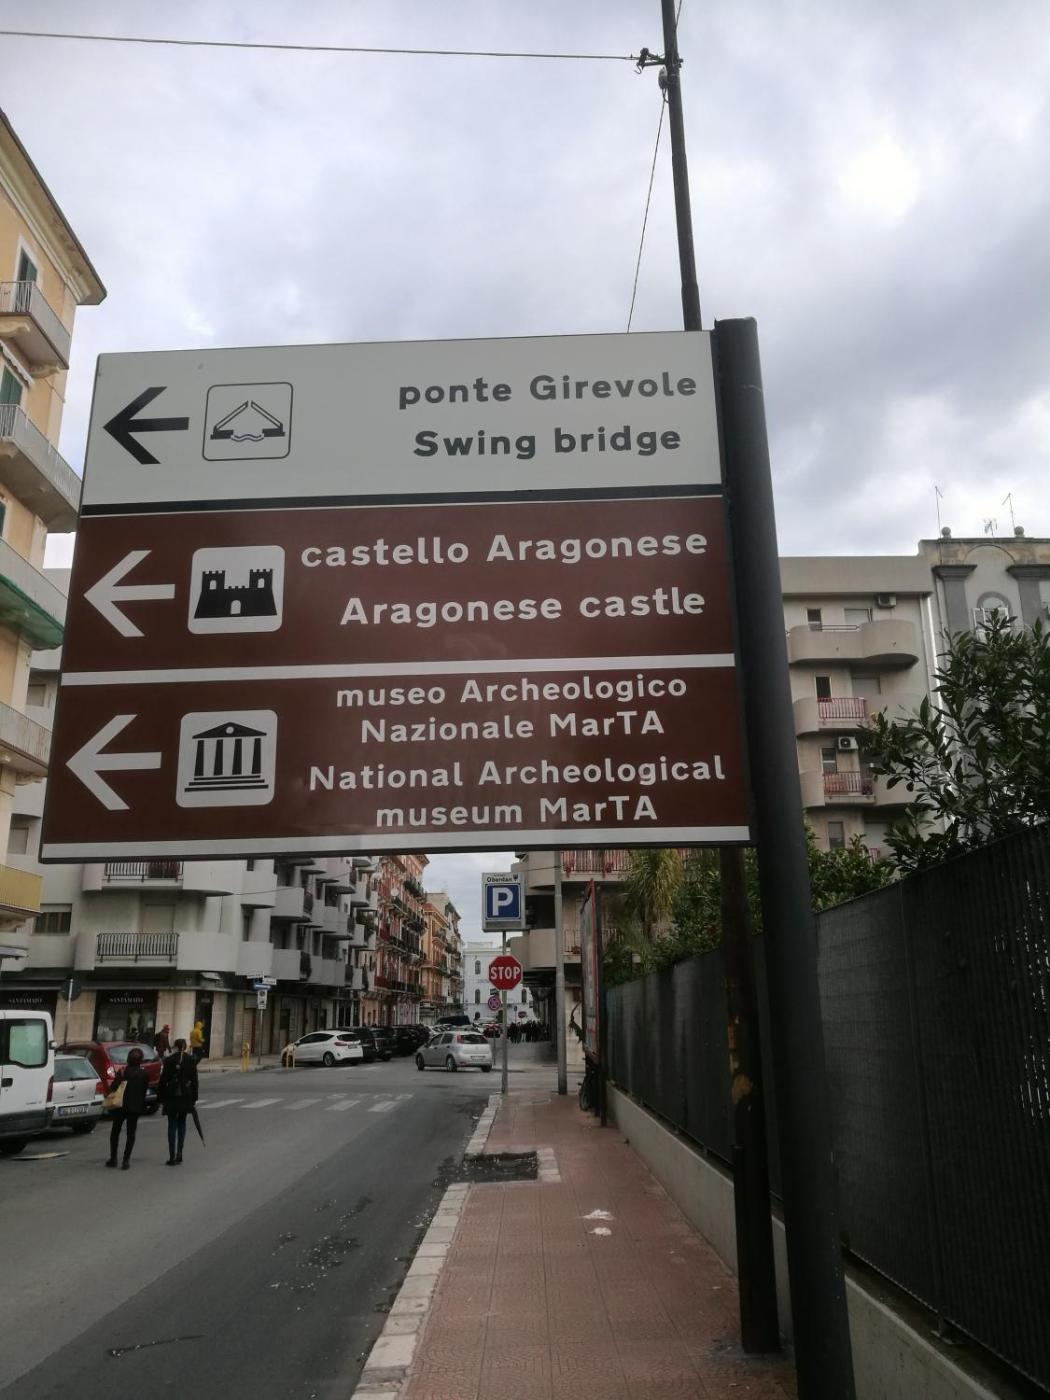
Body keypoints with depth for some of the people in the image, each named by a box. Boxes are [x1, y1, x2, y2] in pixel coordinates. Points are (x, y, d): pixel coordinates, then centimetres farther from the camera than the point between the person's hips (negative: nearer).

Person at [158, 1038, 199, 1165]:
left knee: (172, 1125, 4)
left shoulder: (169, 1060, -7)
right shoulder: (191, 1060, 1)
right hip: (186, 1096, 3)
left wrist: (160, 1097, 1)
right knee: (181, 1124, 16)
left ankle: (172, 1156, 0)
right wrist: (194, 1098, 10)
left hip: (172, 1097, -3)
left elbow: (163, 1080, -7)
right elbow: (194, 1080, 3)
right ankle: (179, 1155, 15)